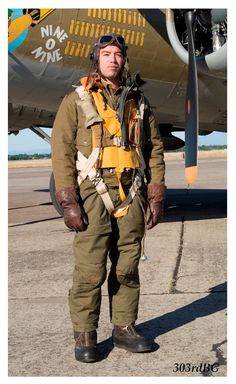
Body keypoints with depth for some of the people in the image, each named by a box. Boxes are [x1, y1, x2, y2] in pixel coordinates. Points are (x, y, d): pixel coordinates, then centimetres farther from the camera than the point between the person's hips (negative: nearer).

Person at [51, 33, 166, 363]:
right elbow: (61, 150, -3)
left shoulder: (139, 102, 14)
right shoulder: (76, 100, 3)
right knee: (90, 270, -4)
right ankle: (85, 336, 8)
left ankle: (124, 328, 21)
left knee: (127, 267, 9)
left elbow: (155, 149, 14)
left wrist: (156, 197, 5)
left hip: (132, 196, 4)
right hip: (93, 195, -3)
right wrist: (69, 202, -11)